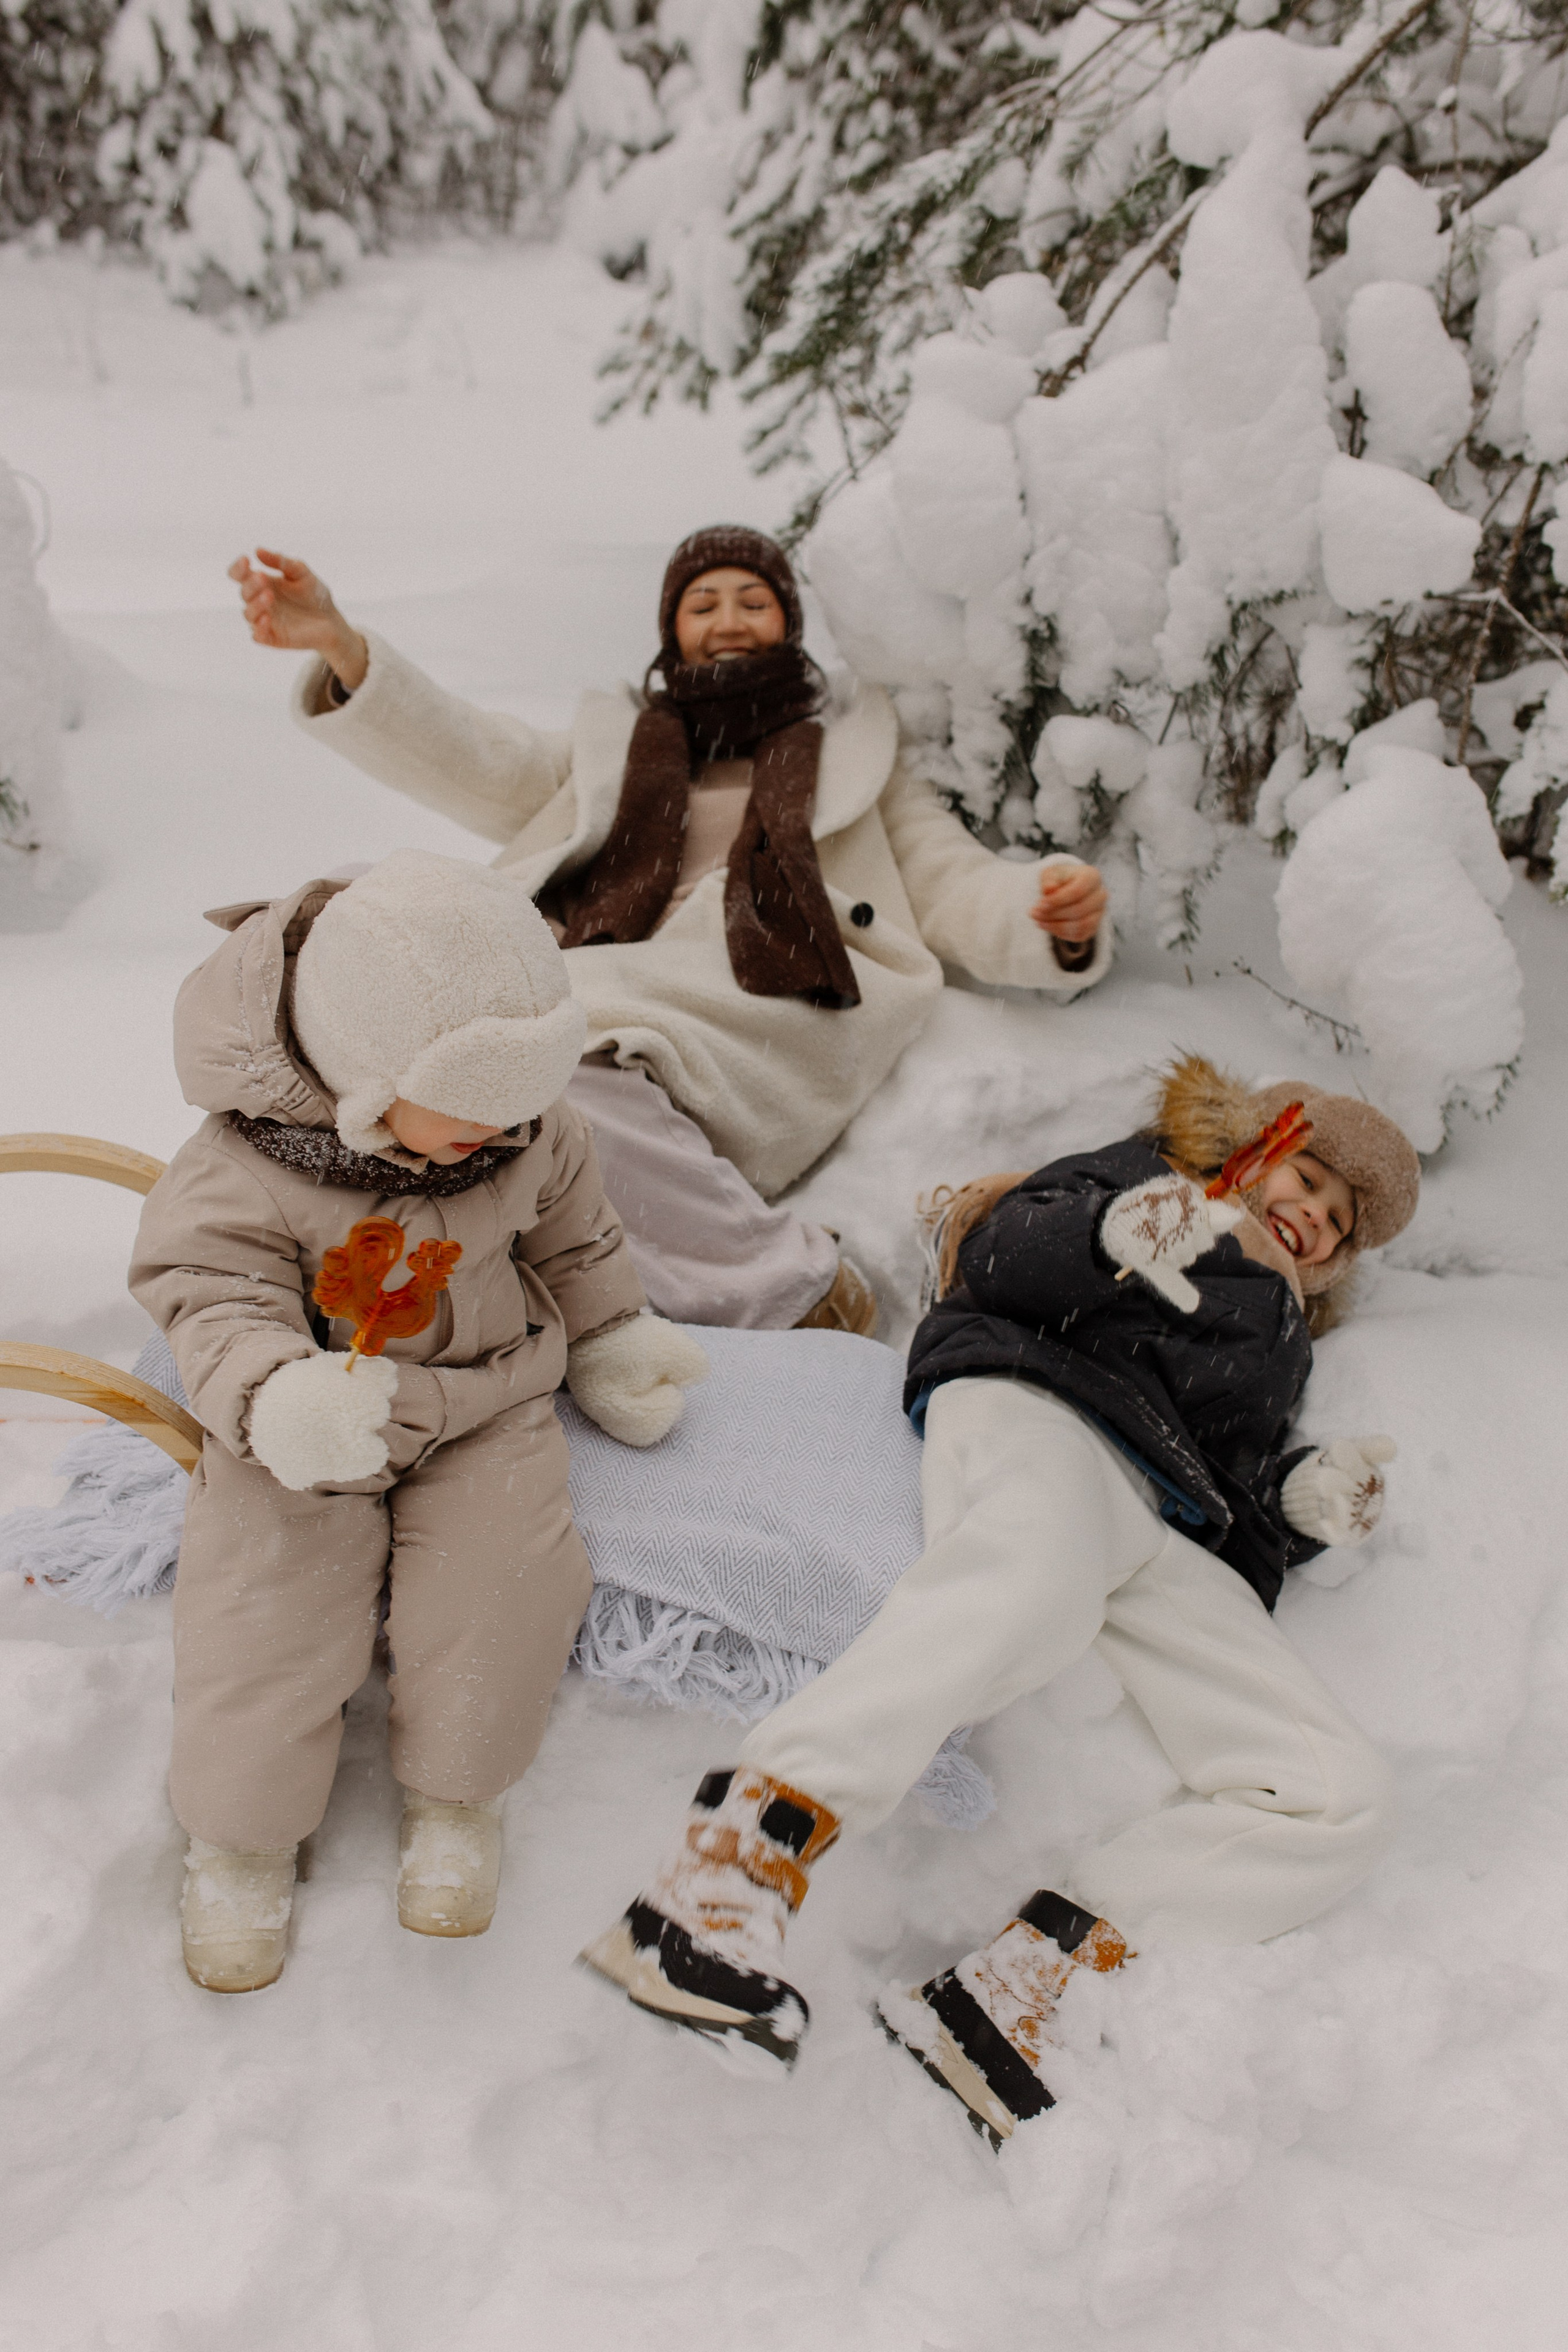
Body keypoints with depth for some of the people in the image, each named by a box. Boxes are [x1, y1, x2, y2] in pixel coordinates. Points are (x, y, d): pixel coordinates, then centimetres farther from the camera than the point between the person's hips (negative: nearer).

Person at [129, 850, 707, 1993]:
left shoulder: (524, 1127, -8)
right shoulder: (237, 1175, -24)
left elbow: (573, 1234, 9)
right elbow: (224, 1317, -27)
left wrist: (614, 1340, 11)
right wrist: (282, 1406, -46)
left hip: (487, 1402, 3)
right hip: (303, 1438, -2)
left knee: (498, 1581, -17)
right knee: (268, 1609, -14)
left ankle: (455, 1794, 11)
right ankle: (244, 1835, 13)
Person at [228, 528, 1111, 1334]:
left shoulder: (855, 744, 32)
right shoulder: (615, 745, 35)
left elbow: (952, 888, 20)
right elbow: (478, 762, 18)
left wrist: (1054, 921, -4)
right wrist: (339, 646, 1)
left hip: (775, 1023, -3)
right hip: (614, 999, 3)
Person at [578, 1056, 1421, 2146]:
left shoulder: (1280, 1339, 42)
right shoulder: (1137, 1172, 29)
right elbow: (997, 1258, 9)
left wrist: (1302, 1501, 8)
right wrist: (1115, 1232, -11)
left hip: (1164, 1537, 5)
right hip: (1030, 1405, -5)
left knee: (1343, 1797, -16)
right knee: (1040, 1571, -43)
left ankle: (1011, 1999, -30)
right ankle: (725, 1877, -56)